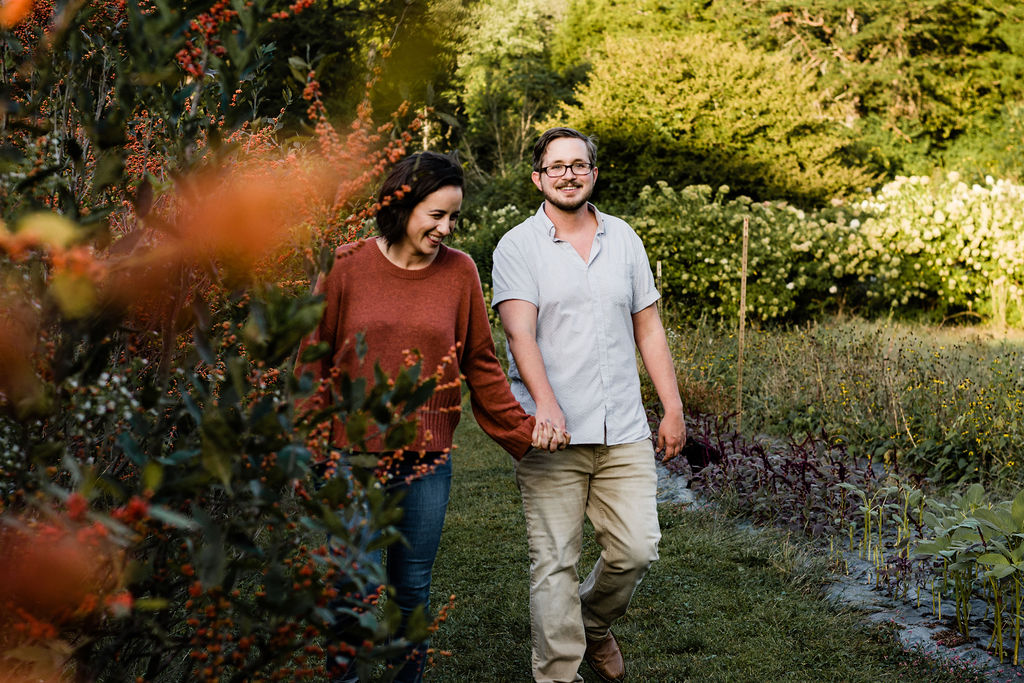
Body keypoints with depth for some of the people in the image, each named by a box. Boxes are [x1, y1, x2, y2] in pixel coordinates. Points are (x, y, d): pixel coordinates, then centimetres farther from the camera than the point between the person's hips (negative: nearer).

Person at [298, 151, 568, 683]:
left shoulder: (459, 271, 2)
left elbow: (480, 364, 9)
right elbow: (315, 360, 2)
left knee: (412, 588, 11)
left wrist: (522, 428, 2)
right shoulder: (347, 266, -2)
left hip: (427, 463, 2)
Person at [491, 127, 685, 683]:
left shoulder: (623, 239, 13)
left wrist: (673, 408, 11)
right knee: (554, 562, -1)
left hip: (624, 431, 4)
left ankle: (593, 624, 32)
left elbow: (648, 328, 16)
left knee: (636, 550, 2)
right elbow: (519, 330, -15)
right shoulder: (518, 247, -1)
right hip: (550, 432, -4)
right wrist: (545, 402, -31)